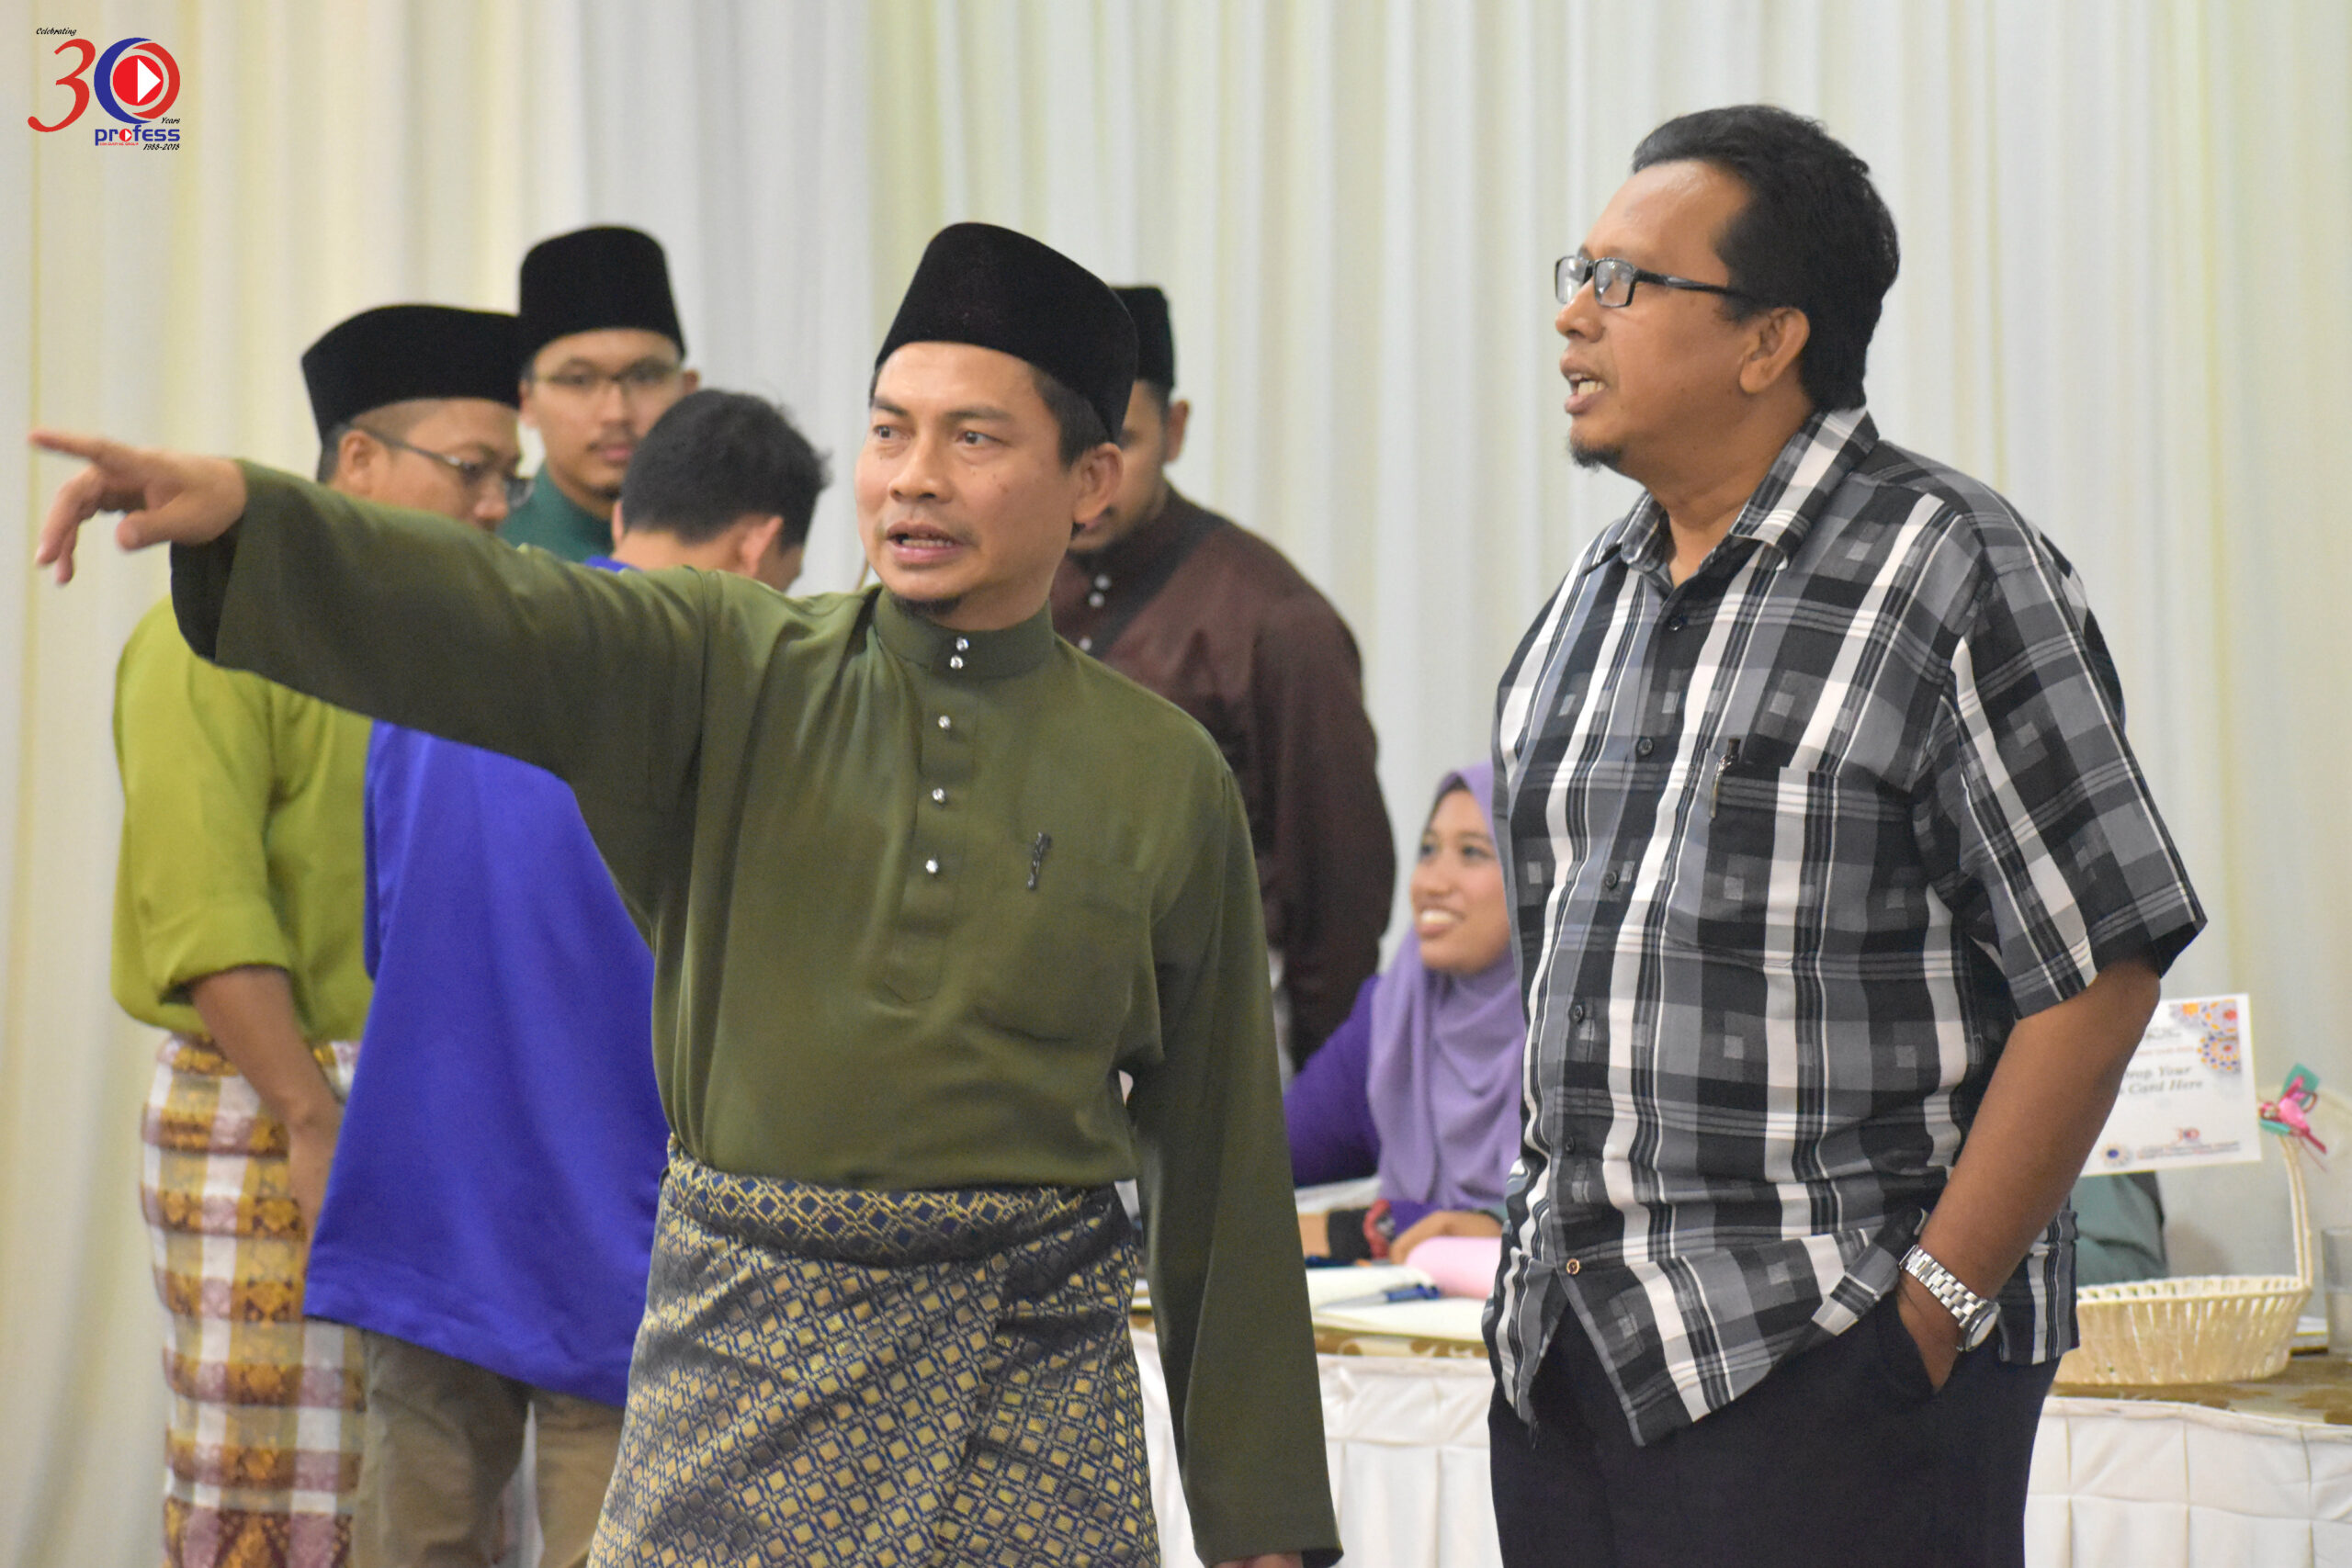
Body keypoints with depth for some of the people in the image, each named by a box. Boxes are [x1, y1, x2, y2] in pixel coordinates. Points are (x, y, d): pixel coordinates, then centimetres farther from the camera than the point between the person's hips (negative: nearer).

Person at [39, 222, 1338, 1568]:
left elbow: (1223, 1165, 7)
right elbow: (496, 622, -16)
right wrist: (234, 507, -36)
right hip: (747, 1349, 0)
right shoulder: (732, 676, 3)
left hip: (1037, 1385, 0)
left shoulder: (1171, 782, 4)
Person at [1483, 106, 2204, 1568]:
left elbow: (2097, 973, -12)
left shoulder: (1957, 574, -8)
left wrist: (1934, 1308, -14)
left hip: (1836, 1365, -6)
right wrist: (1550, 1256, 11)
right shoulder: (1589, 601, 13)